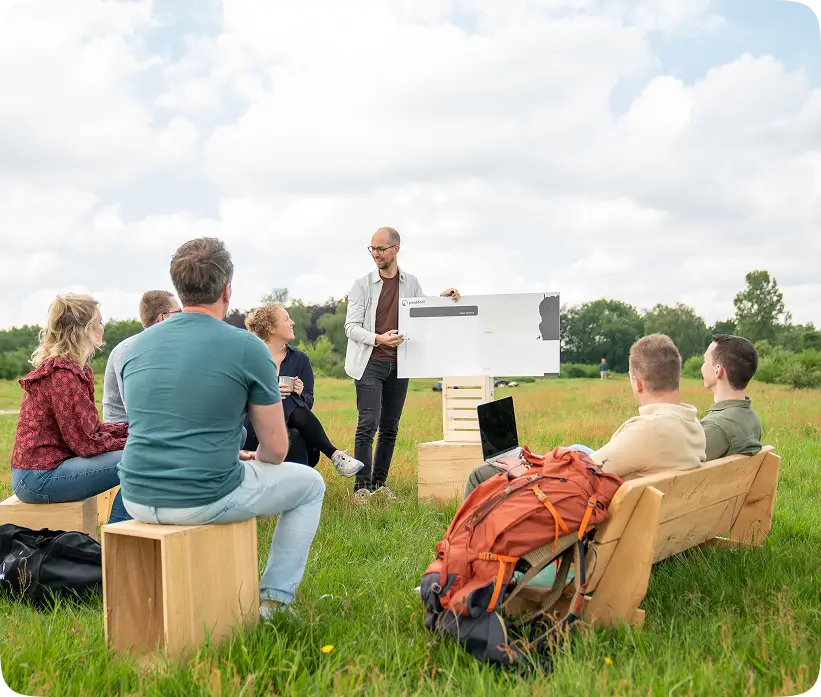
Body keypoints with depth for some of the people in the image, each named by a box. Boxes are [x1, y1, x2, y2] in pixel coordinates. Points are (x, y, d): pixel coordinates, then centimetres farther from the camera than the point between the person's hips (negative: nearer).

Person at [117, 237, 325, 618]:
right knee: (310, 484, 19)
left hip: (138, 500, 6)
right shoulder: (247, 347, -10)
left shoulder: (137, 346, 7)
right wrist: (252, 459, 20)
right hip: (205, 501, -6)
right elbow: (276, 449, -4)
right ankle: (273, 598, 18)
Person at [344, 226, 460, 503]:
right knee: (368, 424, -11)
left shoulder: (411, 284, 11)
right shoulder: (362, 284, 0)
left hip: (399, 364, 4)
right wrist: (379, 339, -21)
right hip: (370, 363, -4)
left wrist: (442, 300, 1)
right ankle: (361, 486, -5)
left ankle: (379, 483, 16)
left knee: (390, 428, 7)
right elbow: (351, 326, -4)